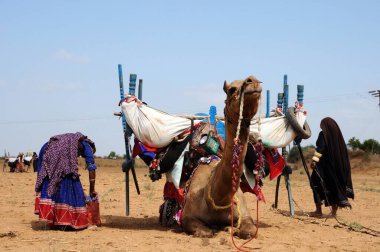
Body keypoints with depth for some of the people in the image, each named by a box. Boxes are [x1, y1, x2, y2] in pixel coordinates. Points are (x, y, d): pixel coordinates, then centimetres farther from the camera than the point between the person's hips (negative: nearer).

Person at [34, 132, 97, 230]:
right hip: (62, 153, -7)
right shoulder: (87, 146, 24)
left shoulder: (71, 140, 41)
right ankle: (64, 222, 2)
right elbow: (91, 168, 16)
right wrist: (92, 190, 21)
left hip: (47, 150, 7)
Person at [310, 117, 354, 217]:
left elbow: (320, 149, -19)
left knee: (317, 184, 2)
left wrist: (314, 160, -22)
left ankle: (318, 211, -2)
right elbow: (344, 151, 12)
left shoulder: (323, 134, -8)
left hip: (324, 165, -6)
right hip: (338, 165, 6)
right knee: (335, 186, 12)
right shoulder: (338, 135, 10)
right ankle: (334, 212, 11)